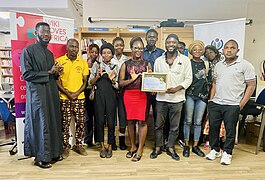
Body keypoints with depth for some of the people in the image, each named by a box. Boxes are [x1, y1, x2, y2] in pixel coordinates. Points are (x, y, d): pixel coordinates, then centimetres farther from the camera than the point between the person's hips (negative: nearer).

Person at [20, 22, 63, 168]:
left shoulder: (50, 53, 17)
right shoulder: (28, 50, -5)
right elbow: (26, 74, -13)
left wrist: (56, 73, 2)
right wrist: (48, 73, -10)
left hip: (52, 92, 7)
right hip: (37, 93, -7)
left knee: (54, 122, 9)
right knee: (41, 125, -1)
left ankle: (53, 152, 22)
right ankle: (40, 157, 14)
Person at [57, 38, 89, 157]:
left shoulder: (83, 62, 5)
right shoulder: (59, 61, 0)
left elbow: (85, 82, 6)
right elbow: (56, 80, -1)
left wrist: (77, 93, -9)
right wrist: (67, 93, -11)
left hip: (79, 98, 2)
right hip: (64, 98, -1)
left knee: (80, 122, 5)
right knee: (65, 123, 4)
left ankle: (78, 145, 21)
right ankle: (66, 146, 19)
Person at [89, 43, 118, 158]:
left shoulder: (115, 67, 8)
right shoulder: (96, 65, 7)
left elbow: (117, 86, 8)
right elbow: (90, 82, 8)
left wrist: (112, 80, -11)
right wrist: (97, 76, -9)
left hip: (111, 95, 0)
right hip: (99, 95, 0)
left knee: (111, 121, 0)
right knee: (100, 120, 2)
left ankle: (110, 146, 16)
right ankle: (102, 146, 18)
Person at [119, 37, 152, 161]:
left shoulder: (147, 64, 9)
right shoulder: (126, 64, 9)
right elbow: (120, 82, 3)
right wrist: (132, 79, -9)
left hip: (143, 94, -1)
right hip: (129, 95, 1)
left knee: (142, 121, -1)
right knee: (130, 121, 8)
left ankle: (140, 149, 12)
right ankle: (133, 146, 26)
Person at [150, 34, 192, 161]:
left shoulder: (185, 60, 1)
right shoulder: (159, 60, 8)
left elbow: (188, 79, -2)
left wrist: (177, 88, -16)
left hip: (177, 98, -1)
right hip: (161, 97, 2)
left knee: (174, 126, 10)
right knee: (158, 125, 9)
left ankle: (170, 148, 27)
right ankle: (158, 147, 26)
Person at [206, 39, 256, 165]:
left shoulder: (245, 65, -4)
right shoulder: (218, 65, 12)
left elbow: (251, 85, -4)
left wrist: (241, 104, -8)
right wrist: (211, 99, 10)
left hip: (232, 105, -4)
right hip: (215, 103, 5)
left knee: (230, 130, 6)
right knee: (213, 127, 10)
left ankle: (227, 153, 25)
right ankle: (215, 150, 29)